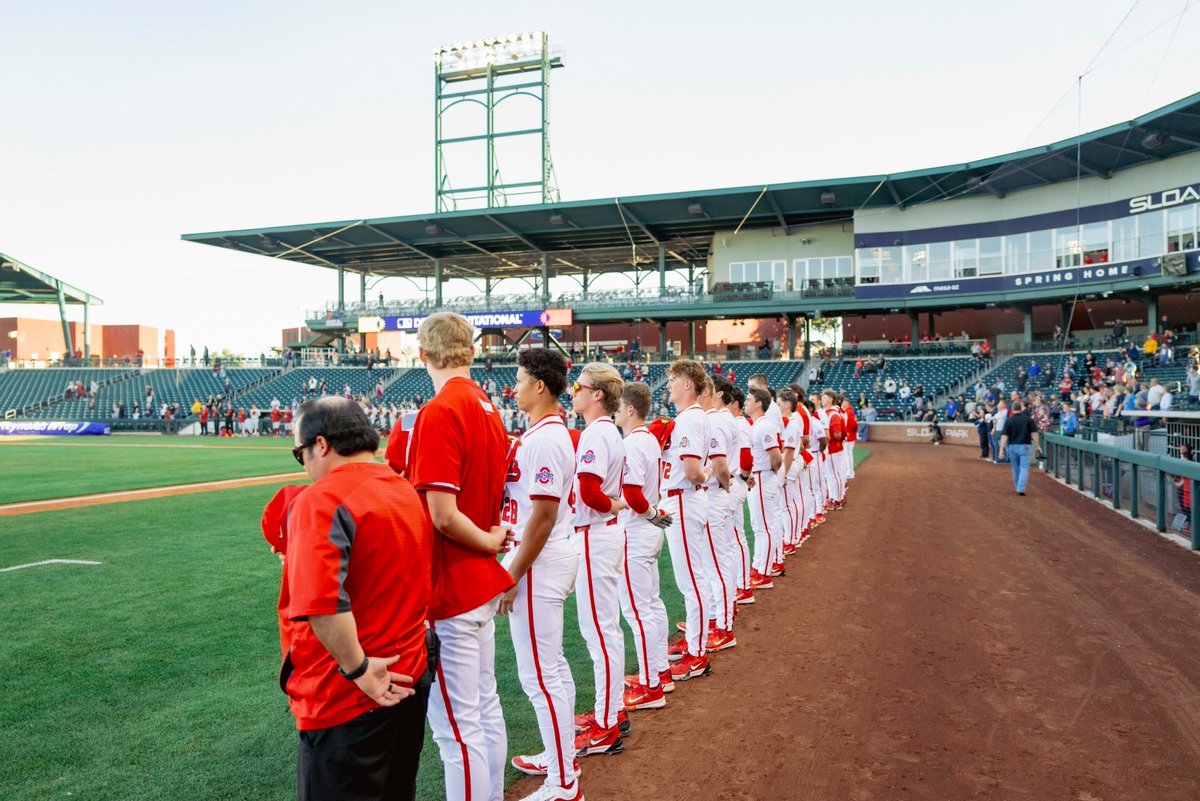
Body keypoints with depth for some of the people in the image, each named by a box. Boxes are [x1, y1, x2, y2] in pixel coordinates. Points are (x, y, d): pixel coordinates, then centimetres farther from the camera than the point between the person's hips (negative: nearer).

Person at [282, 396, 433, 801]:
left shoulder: (322, 499, -19)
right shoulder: (407, 492, 6)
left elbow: (322, 603, -30)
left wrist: (357, 669, -20)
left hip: (347, 698, -8)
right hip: (411, 683, 8)